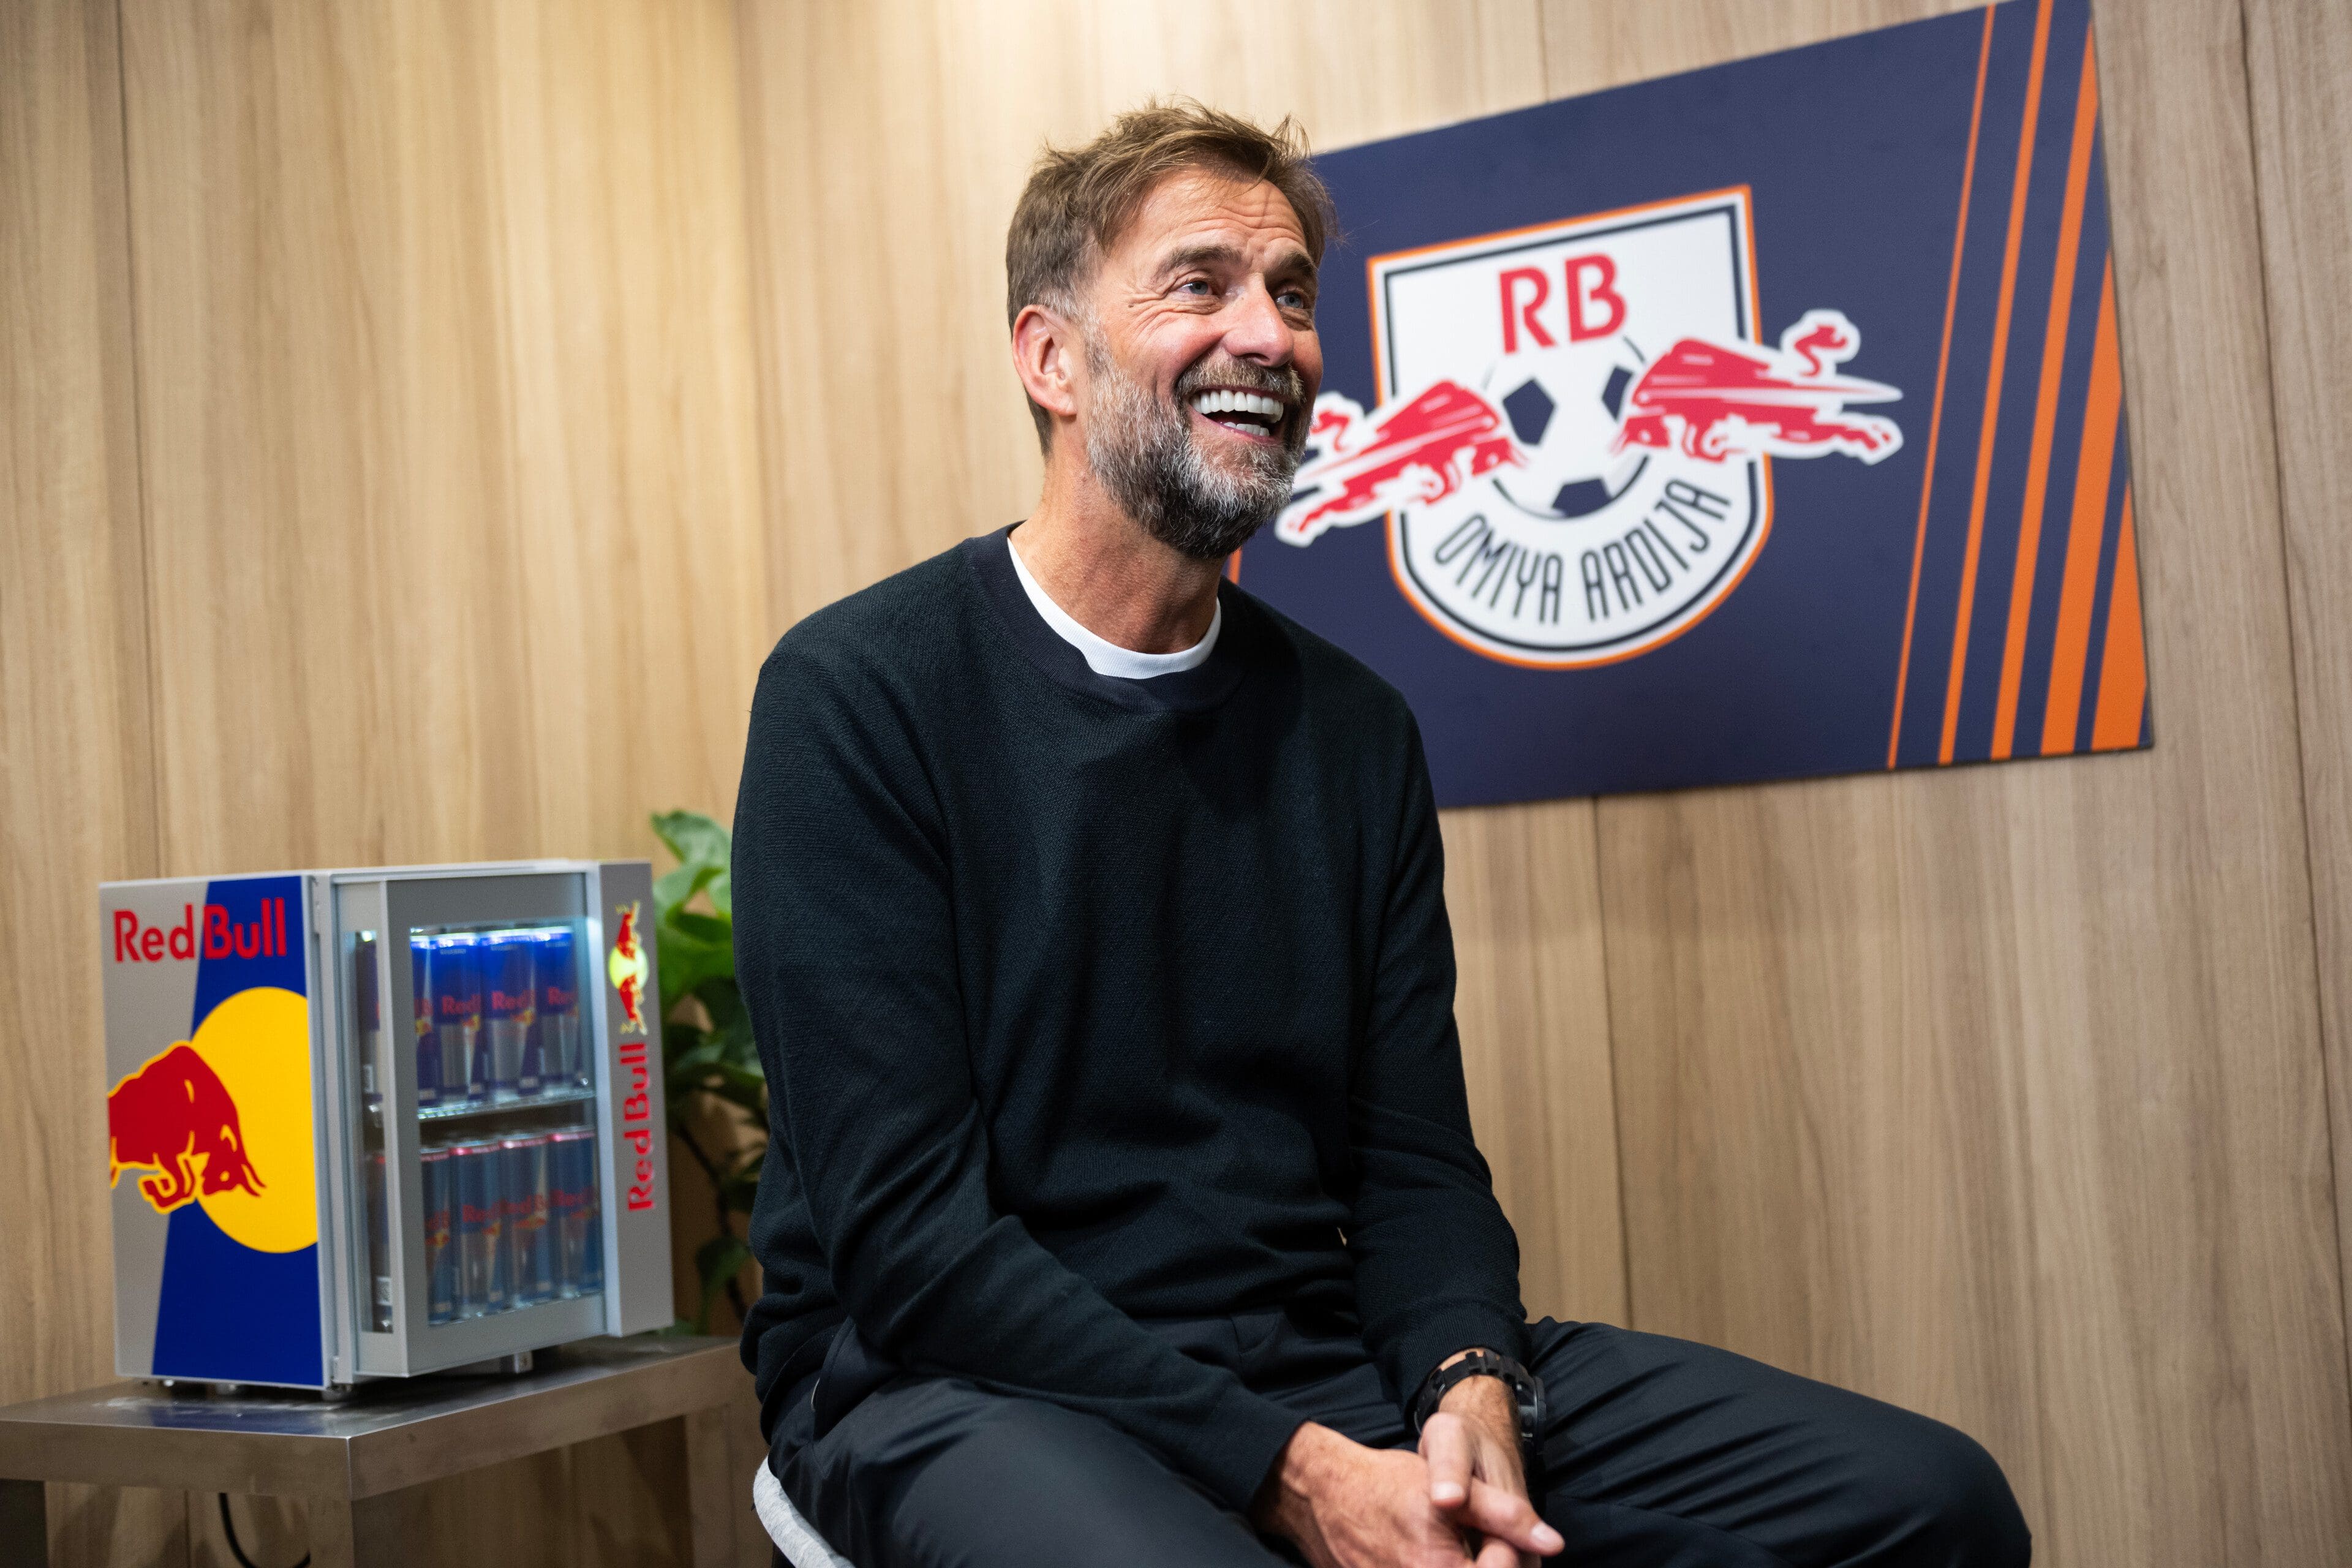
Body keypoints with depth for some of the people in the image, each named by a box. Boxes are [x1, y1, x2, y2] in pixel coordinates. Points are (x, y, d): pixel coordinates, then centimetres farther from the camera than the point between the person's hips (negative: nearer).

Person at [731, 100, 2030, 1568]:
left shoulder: (1355, 728, 9)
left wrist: (1472, 1384, -14)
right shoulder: (859, 693, -8)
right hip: (972, 1384, -5)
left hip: (1320, 1360, 6)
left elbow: (1414, 1160, 9)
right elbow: (902, 1226, -14)